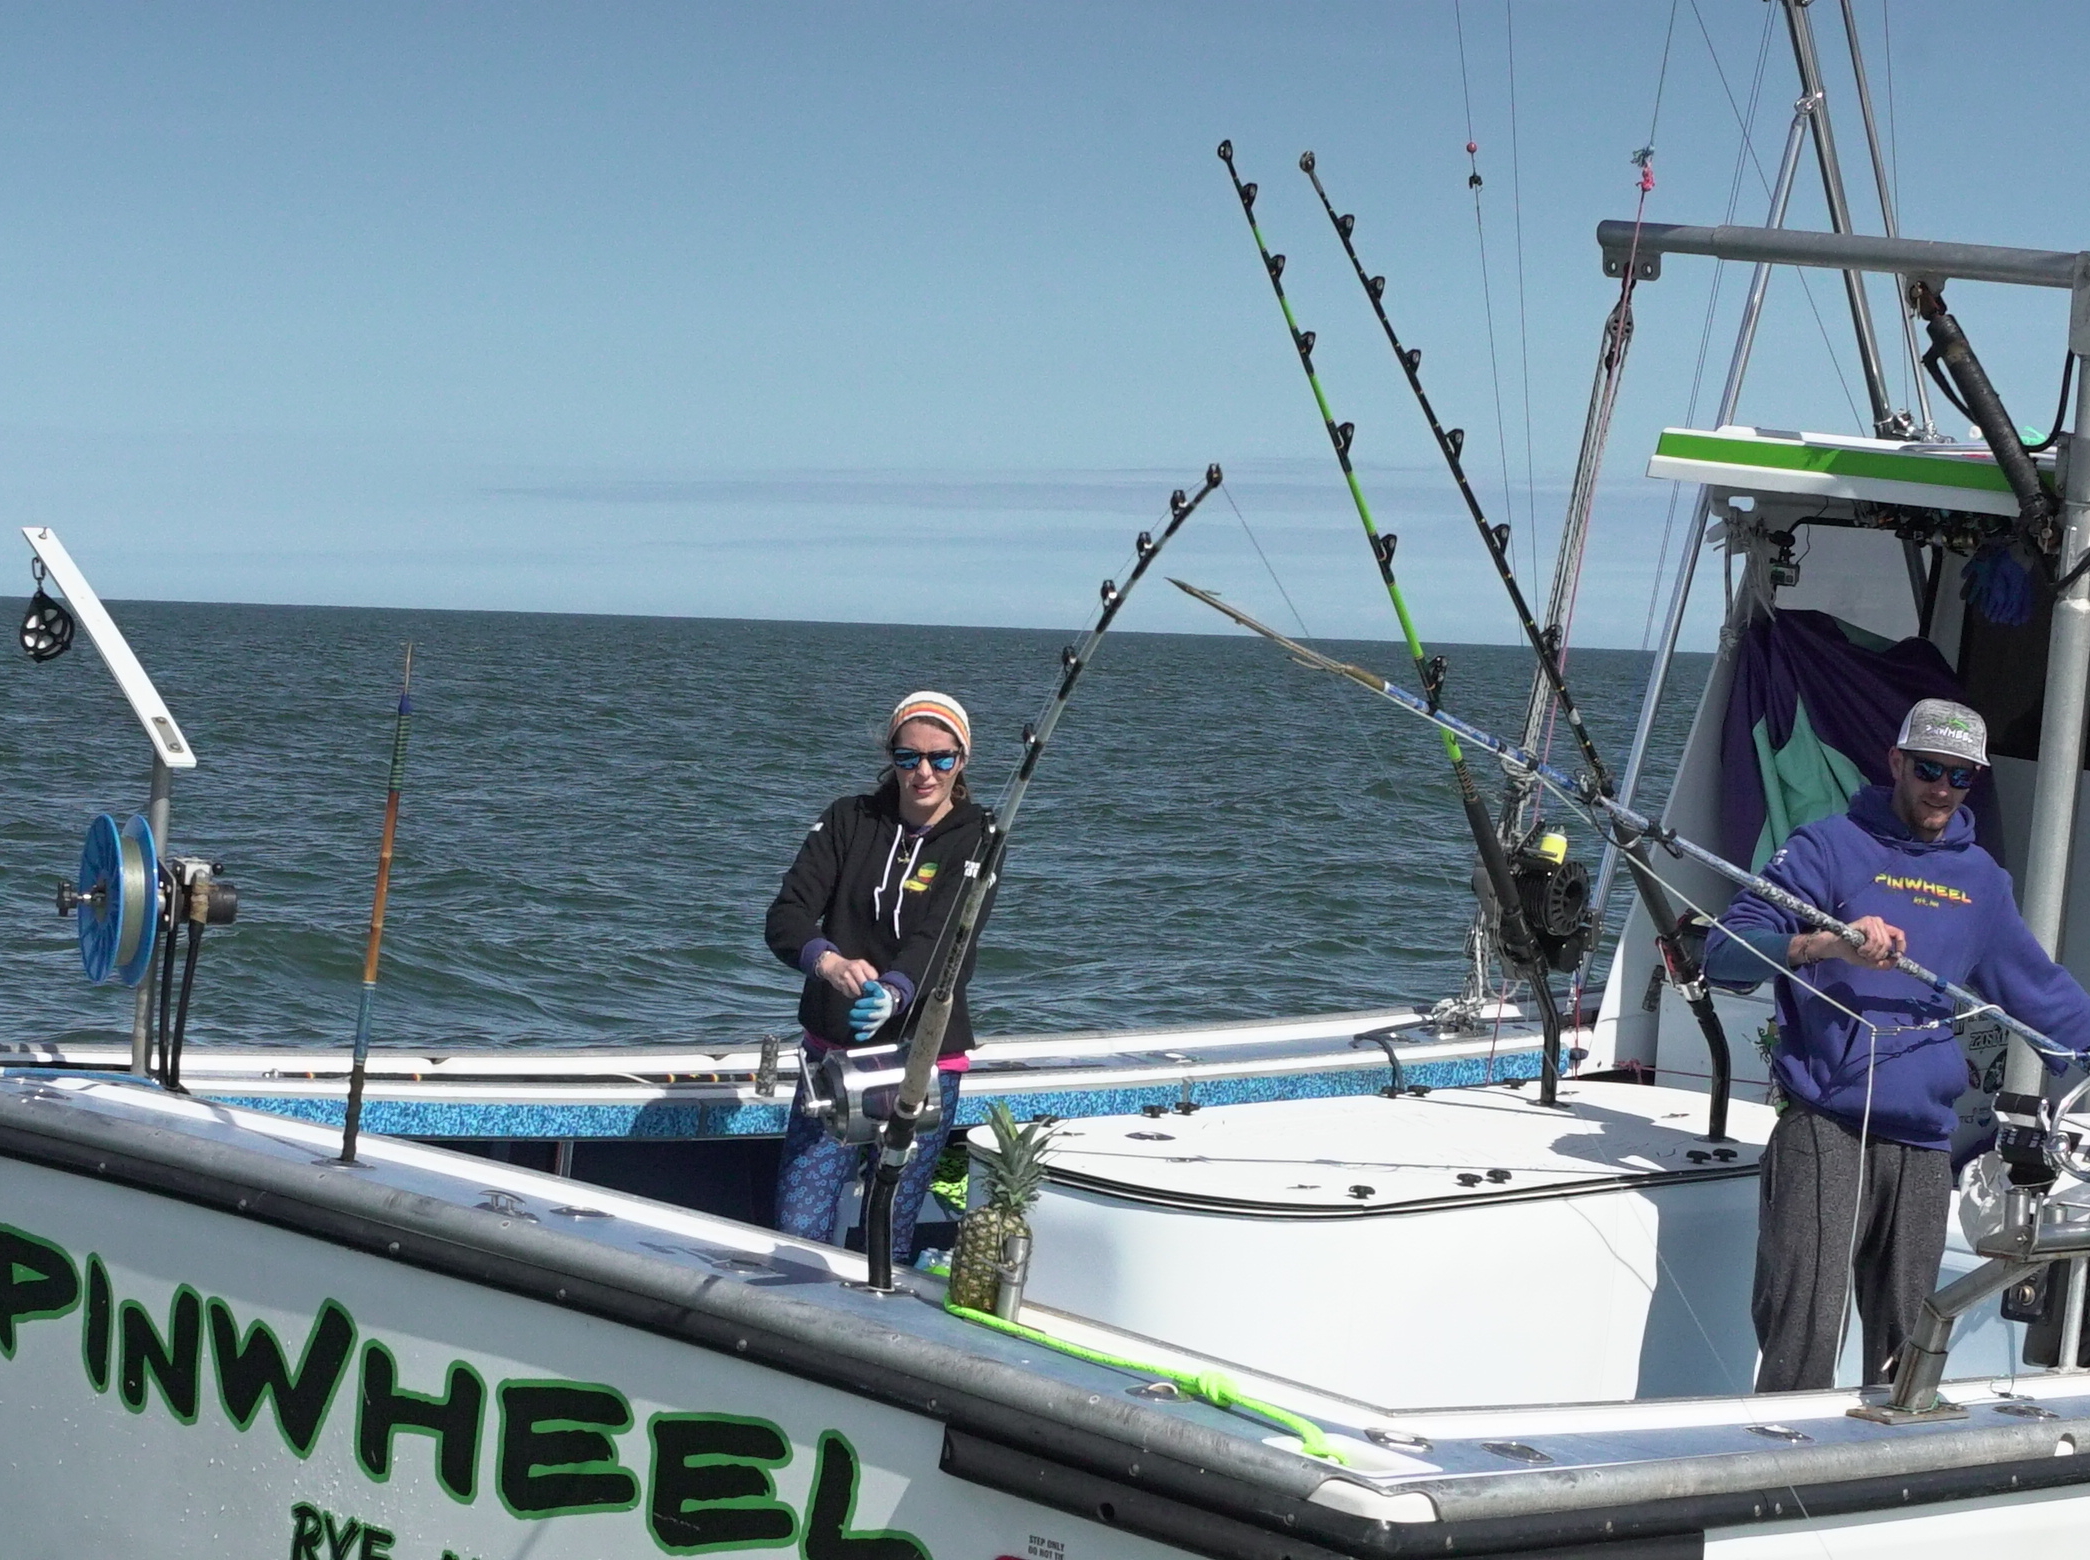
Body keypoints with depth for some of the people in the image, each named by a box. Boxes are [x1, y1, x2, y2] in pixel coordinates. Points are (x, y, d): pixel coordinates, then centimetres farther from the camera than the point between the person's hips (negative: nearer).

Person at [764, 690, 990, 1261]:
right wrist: (829, 962, -31)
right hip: (833, 1048, 2)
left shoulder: (976, 842, -3)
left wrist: (894, 994, -39)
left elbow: (940, 939, -18)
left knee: (889, 1243, -2)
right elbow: (785, 916, -8)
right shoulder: (849, 822, 3)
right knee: (797, 1232, -5)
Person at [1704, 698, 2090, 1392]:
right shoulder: (1829, 847, 2)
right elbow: (1725, 953, -7)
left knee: (1905, 1347, 6)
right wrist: (1825, 943, -23)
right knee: (1805, 1341, -15)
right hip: (1824, 1131, -5)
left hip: (1924, 1143, 5)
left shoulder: (1980, 877, 19)